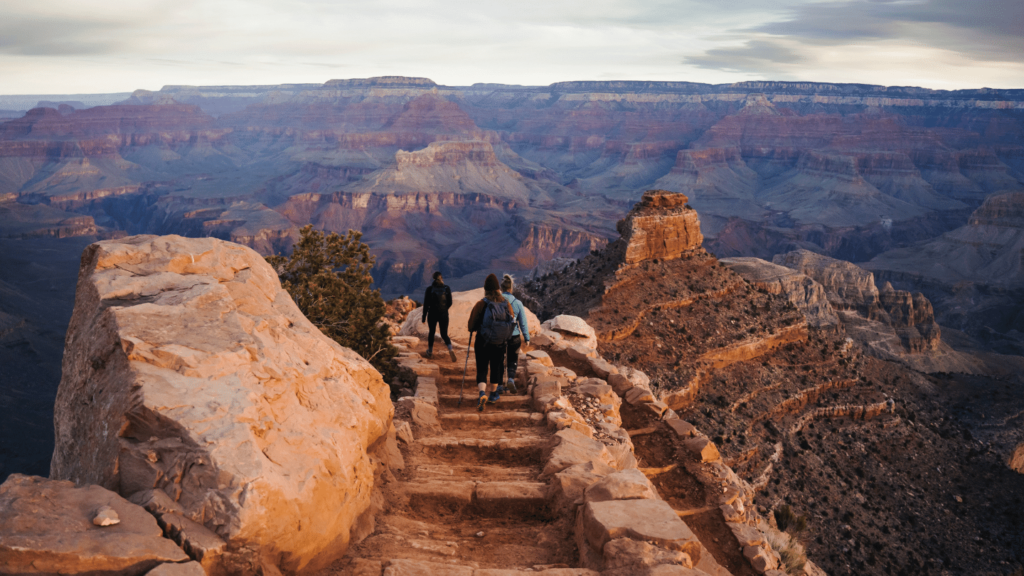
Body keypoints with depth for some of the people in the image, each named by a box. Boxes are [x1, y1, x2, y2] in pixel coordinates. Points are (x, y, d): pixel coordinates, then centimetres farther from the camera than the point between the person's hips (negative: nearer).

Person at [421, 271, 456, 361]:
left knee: (431, 333, 18)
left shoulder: (429, 289, -8)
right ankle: (450, 350, -18)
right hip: (444, 314, 1)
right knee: (444, 334, 6)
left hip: (432, 314, -1)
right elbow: (450, 303, 3)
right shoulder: (446, 288, -4)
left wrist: (424, 317, -1)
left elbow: (426, 304, -7)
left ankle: (430, 351, 28)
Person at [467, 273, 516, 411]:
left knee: (482, 368, 4)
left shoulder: (481, 305, -14)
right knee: (496, 368, 19)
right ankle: (493, 394, 34)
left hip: (483, 342, -3)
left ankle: (482, 393, -17)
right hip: (500, 343, 3)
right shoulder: (507, 304, -5)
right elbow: (512, 321, 6)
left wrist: (471, 330, 17)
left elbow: (472, 324, -6)